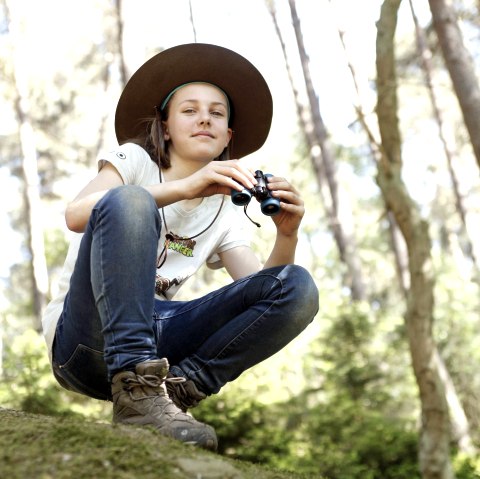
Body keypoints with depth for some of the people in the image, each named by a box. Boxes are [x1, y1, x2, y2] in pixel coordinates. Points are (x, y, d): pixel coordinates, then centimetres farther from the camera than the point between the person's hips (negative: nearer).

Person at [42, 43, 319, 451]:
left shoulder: (225, 213, 17)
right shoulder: (135, 159, 4)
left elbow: (265, 287, 4)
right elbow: (76, 214, -19)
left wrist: (287, 235, -16)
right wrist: (185, 187, -28)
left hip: (155, 337, 4)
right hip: (87, 337, -4)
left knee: (297, 288, -11)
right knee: (127, 201, -30)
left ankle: (177, 388, -19)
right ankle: (136, 388, -36)